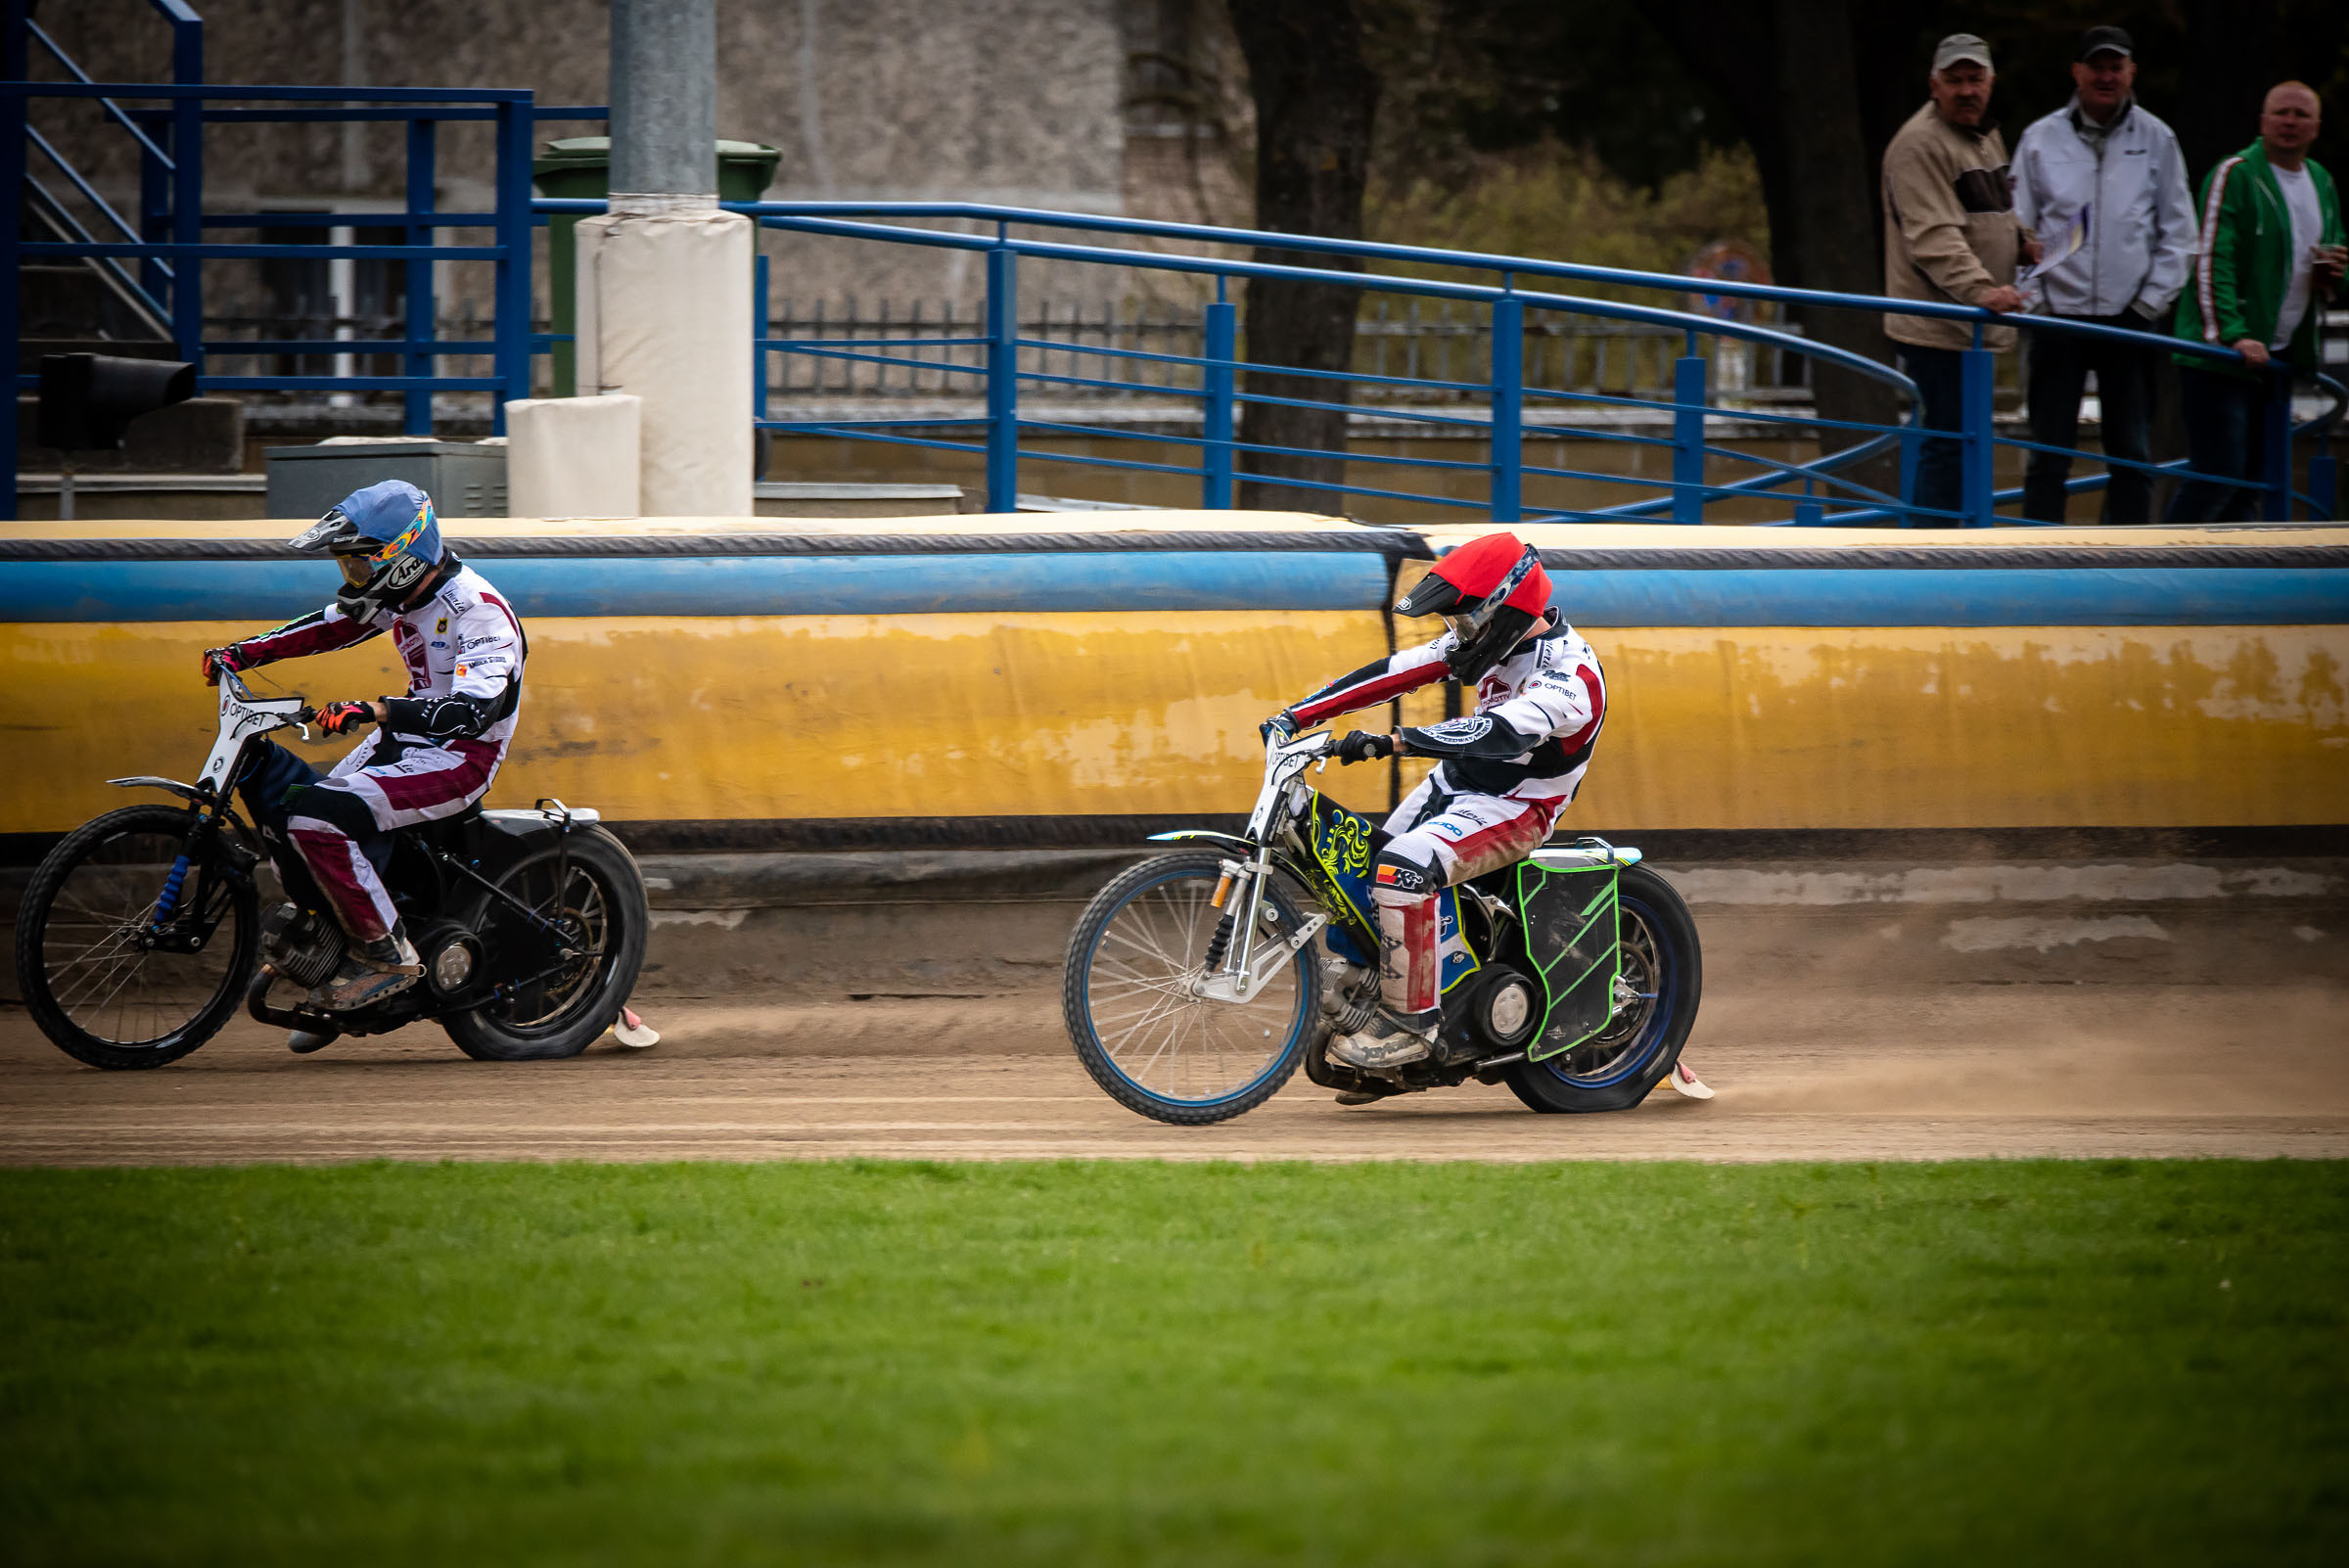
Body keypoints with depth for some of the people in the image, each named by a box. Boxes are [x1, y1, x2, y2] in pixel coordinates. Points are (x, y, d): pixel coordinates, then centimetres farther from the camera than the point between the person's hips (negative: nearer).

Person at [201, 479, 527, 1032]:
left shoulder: (480, 610, -22)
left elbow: (475, 711, -34)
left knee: (314, 814, -26)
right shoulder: (401, 594, 5)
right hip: (401, 739, 9)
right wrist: (243, 652, 9)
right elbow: (331, 626, 21)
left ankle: (386, 955, -17)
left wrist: (376, 711, -44)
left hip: (459, 756, -9)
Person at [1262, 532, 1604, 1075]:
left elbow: (1497, 733, -39)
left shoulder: (1570, 674, -24)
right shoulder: (1487, 640, 4)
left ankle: (1410, 1021, -25)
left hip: (1513, 808, -9)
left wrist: (1392, 742, -48)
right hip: (1452, 785, 9)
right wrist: (1297, 715, -2)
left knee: (1403, 869, -31)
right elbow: (1393, 674, 4)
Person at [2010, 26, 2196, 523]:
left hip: (2128, 318, 1)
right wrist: (2032, 297, -5)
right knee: (2049, 457, -1)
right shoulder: (2041, 139, 3)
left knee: (2132, 457, 4)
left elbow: (2178, 234, 7)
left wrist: (2151, 300, -2)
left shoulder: (2156, 140, 5)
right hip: (2058, 314, -1)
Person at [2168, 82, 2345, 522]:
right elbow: (2210, 262, -15)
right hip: (2219, 354, -7)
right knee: (2218, 473, -14)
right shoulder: (2235, 175, -8)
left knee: (2251, 483, 7)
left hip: (2279, 354, 7)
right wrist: (2231, 336, -26)